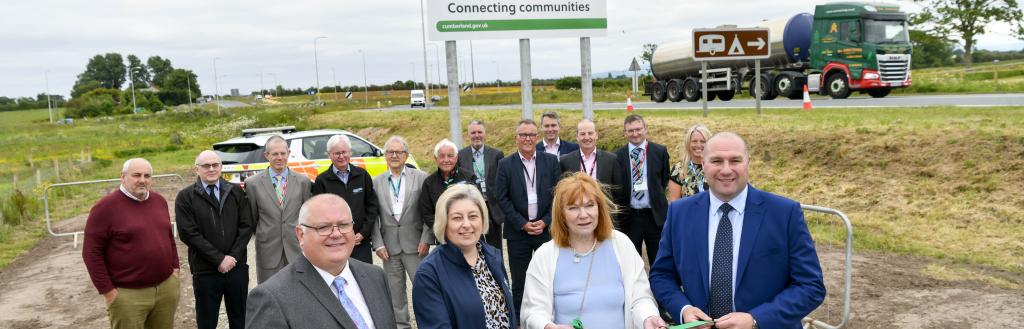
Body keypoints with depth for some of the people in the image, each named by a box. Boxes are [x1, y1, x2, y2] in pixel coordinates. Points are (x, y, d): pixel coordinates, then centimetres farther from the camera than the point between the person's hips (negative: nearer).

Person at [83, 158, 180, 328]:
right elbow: (91, 252, -10)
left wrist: (175, 268, 12)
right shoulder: (106, 207, -10)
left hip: (167, 287, 5)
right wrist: (108, 291, -11)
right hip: (129, 294, -5)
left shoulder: (159, 200, 9)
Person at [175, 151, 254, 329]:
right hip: (205, 271, -2)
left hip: (237, 267, 2)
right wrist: (219, 259, -14)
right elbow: (188, 233, -10)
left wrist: (233, 257, -10)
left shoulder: (236, 191, 6)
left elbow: (247, 226, 1)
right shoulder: (185, 197, -1)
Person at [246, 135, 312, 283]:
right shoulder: (253, 183, -1)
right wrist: (264, 236, 12)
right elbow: (252, 218, 10)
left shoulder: (303, 181, 3)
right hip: (268, 252, -1)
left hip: (297, 250, 1)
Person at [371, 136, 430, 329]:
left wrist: (426, 239, -9)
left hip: (415, 244, -2)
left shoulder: (420, 177, 0)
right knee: (395, 292, 10)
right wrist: (378, 244, -3)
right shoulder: (376, 182, 7)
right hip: (389, 247, 2)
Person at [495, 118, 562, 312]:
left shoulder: (551, 161, 3)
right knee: (519, 280, 7)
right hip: (518, 231, -1)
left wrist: (545, 221, -7)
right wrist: (522, 224, -9)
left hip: (547, 228, 1)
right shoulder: (505, 164, 0)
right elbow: (502, 198, -3)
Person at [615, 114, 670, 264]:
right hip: (629, 216, 0)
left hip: (656, 215, 0)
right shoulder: (618, 155, 0)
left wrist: (657, 196, 1)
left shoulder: (660, 151, 0)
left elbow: (665, 180, 9)